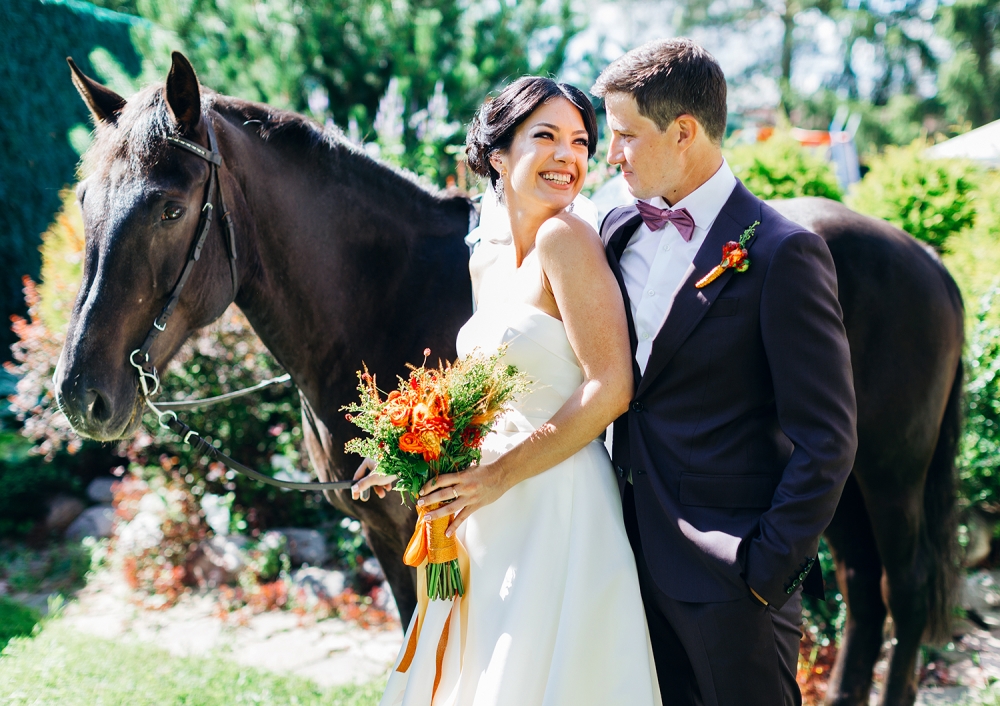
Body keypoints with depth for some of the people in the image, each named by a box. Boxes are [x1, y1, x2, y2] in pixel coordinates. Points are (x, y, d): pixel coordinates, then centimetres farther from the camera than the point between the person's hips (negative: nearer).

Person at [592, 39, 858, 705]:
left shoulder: (781, 253, -14)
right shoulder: (617, 232, 6)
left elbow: (826, 442, -14)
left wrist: (769, 567, -14)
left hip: (731, 578, -6)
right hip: (637, 558, 6)